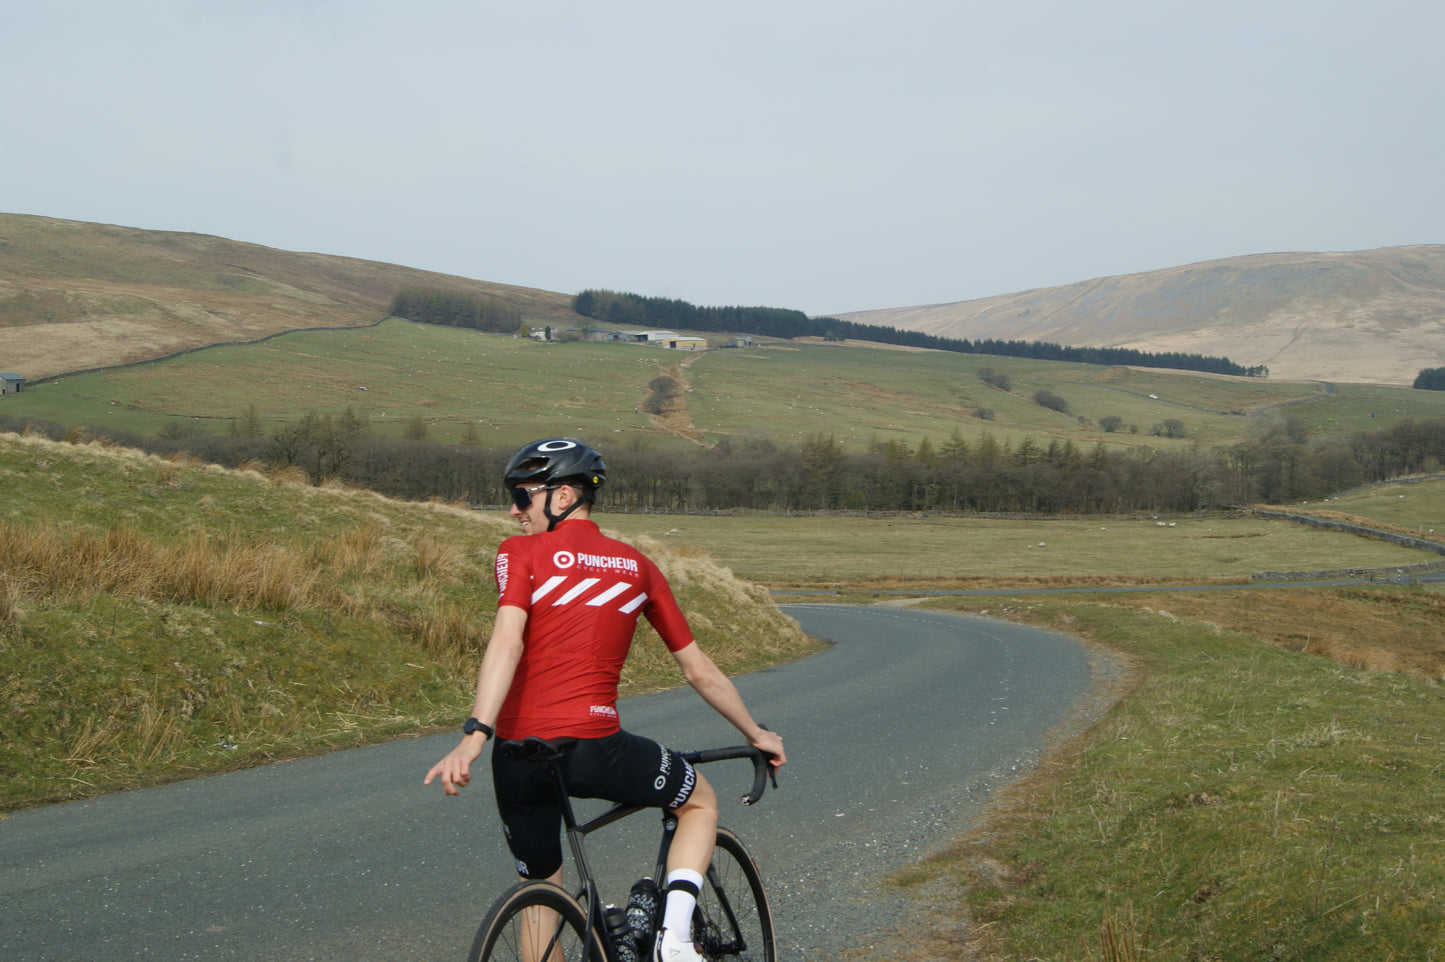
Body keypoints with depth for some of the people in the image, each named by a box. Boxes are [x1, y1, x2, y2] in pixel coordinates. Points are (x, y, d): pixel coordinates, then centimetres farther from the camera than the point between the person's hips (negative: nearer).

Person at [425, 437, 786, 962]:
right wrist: (755, 733, 32)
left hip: (519, 755, 0)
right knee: (701, 800, 27)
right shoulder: (637, 566, 14)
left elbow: (507, 640, -14)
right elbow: (699, 669, 19)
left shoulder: (520, 553, 4)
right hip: (595, 749, 0)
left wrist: (474, 734, -23)